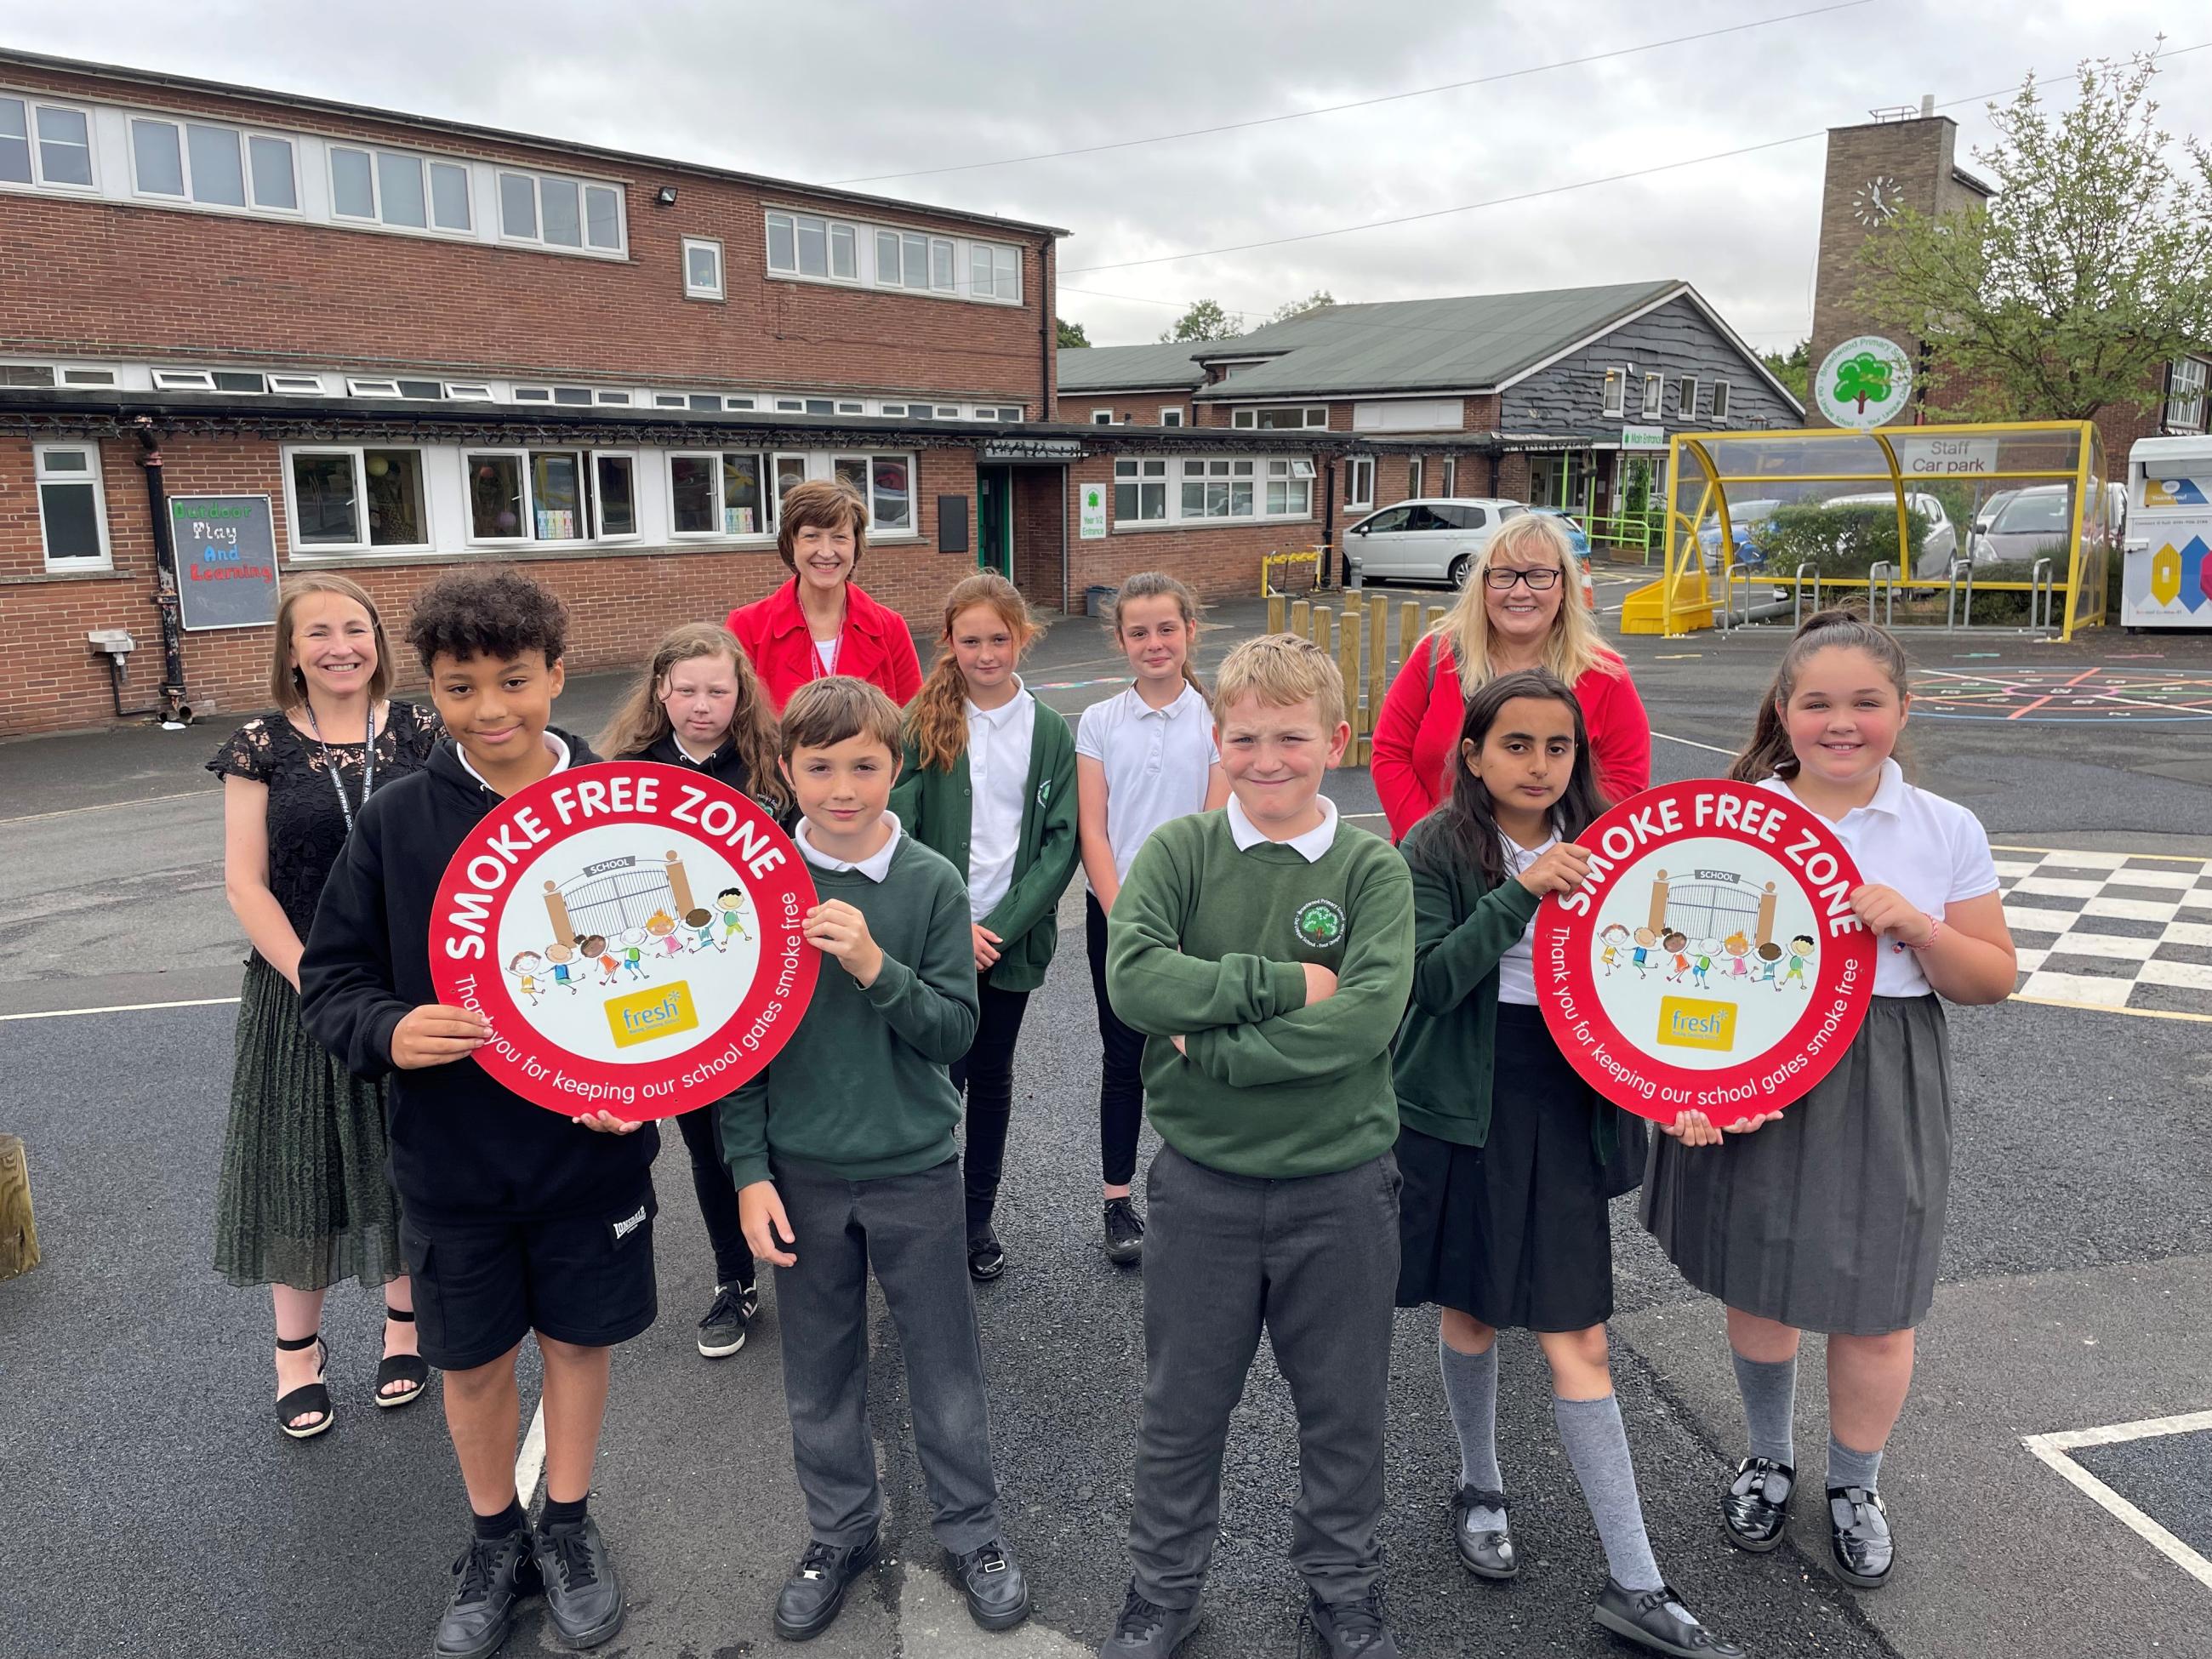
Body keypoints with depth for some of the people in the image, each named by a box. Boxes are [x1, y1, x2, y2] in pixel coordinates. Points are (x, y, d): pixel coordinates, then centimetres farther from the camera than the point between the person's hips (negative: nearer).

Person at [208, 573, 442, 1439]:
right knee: (300, 1165, 9)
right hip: (298, 986, 0)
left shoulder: (419, 734, -1)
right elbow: (245, 881, -5)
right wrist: (314, 980, -13)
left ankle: (403, 1321, 32)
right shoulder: (261, 747, -3)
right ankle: (297, 1351, 26)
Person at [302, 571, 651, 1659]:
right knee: (472, 1358, 16)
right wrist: (389, 1030, -22)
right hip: (449, 1156, 1)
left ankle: (566, 1527, 41)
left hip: (592, 1150, 0)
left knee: (579, 1335, 17)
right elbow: (330, 977, -1)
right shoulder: (396, 820, -8)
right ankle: (495, 1544, 41)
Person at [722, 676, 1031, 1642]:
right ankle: (841, 1532, 37)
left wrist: (874, 966, -26)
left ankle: (971, 1533, 33)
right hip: (801, 1172, 1)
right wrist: (749, 1171, -5)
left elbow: (955, 1031, -11)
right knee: (820, 1376, 16)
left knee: (946, 1371, 13)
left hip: (915, 1168, -1)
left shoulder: (933, 884, -8)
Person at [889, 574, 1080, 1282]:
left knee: (992, 1077, 14)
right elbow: (899, 833, -7)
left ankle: (979, 1217, 29)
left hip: (1011, 938, 2)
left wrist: (1000, 927, -12)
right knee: (940, 1078, -2)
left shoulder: (1050, 732, 1)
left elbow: (1061, 842, -3)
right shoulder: (922, 723, -3)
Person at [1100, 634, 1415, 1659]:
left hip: (1340, 1184, 0)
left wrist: (1213, 1043, -21)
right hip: (1202, 1183, 0)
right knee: (1182, 1409, 17)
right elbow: (1132, 977, -21)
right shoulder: (1178, 852, -5)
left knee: (1344, 1410, 18)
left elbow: (1367, 1017, -21)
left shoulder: (1373, 869, -6)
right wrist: (1283, 983, -22)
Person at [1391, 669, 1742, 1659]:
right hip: (1460, 1111, -2)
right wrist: (1517, 894, -25)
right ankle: (1480, 1487, 39)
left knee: (1578, 1343, 2)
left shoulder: (1595, 849, 3)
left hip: (1562, 1114, 2)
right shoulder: (1436, 850, -7)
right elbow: (1430, 981, -17)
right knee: (1468, 1311, 14)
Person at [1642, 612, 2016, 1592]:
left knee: (1875, 1308, 9)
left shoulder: (1946, 832, 0)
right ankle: (1769, 1458, 41)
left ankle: (1854, 1486, 36)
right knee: (1756, 1286, 14)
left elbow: (1993, 981, 3)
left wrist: (1915, 925, -16)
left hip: (1880, 1093, 0)